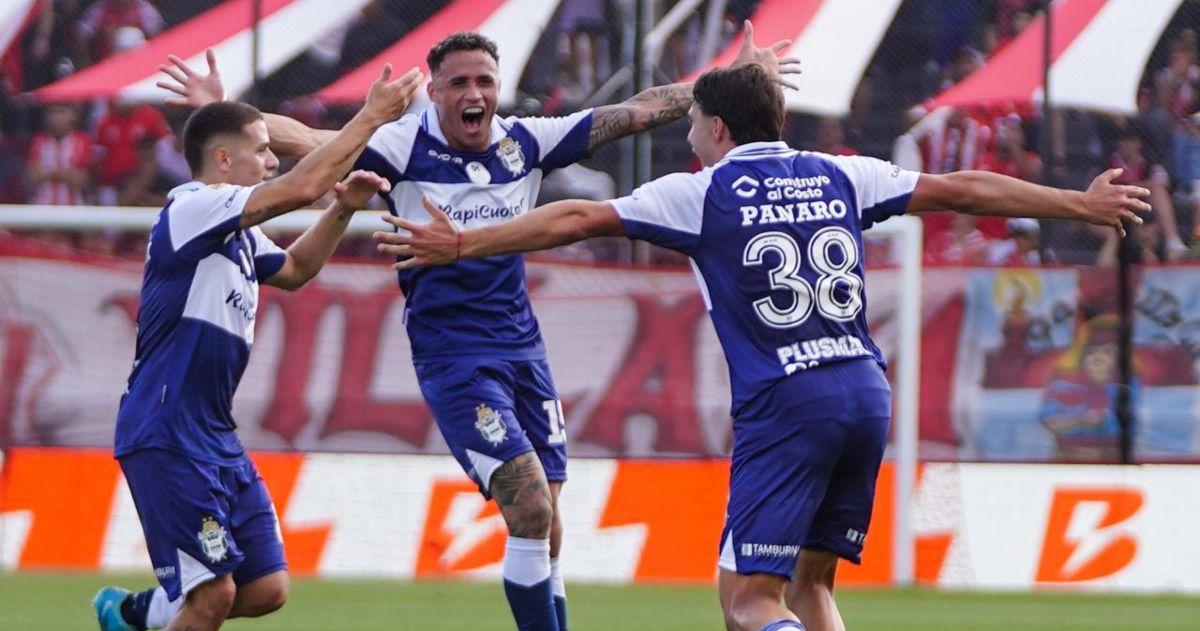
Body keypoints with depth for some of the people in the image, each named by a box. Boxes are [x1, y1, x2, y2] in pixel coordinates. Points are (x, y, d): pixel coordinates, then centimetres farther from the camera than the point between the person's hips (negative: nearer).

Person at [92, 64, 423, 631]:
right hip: (165, 437, -10)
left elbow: (294, 270, 35)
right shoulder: (191, 210, -13)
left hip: (215, 439, 10)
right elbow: (302, 187, -21)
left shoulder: (238, 234, 16)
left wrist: (343, 208, 18)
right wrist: (372, 115, -13)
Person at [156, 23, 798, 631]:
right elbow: (309, 142, -20)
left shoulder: (526, 142, 3)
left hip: (521, 348, 5)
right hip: (451, 354, -5)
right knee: (530, 506, -18)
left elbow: (636, 112, 8)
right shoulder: (406, 145, -8)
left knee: (546, 533, 6)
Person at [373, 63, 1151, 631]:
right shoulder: (839, 177, 14)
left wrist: (460, 245, 3)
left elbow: (577, 219, -2)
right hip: (867, 392, 5)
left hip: (783, 407, -5)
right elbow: (965, 190, 17)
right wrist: (1080, 203, 28)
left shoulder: (702, 193, 2)